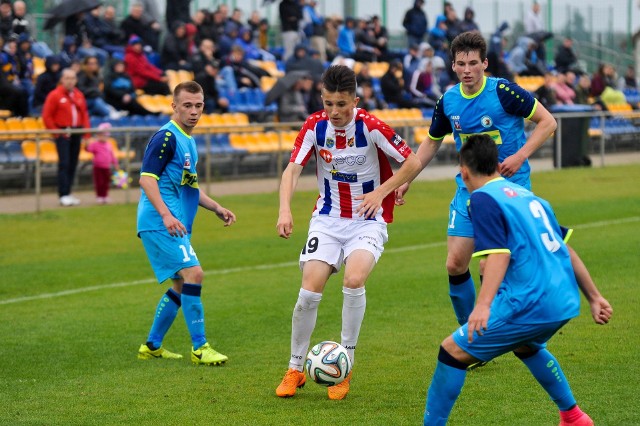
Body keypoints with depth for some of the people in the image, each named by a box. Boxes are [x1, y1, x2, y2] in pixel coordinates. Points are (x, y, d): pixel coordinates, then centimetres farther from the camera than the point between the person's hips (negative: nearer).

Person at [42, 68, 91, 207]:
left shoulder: (79, 95, 12)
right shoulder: (54, 95, -4)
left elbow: (84, 115, 14)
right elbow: (47, 116, -6)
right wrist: (57, 132, -9)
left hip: (76, 133, 5)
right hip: (63, 134, -5)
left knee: (73, 164, 7)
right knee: (64, 163, -11)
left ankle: (67, 193, 14)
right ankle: (64, 195, -13)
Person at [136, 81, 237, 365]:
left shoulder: (188, 140, 18)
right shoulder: (166, 137, -11)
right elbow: (147, 178, -19)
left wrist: (216, 208, 21)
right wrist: (166, 215, -29)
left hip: (176, 225, 10)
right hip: (159, 224, -10)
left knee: (181, 286, 14)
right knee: (193, 273, -18)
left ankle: (152, 346, 23)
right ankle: (199, 348, -14)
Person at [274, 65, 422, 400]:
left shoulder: (371, 127, -15)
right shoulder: (315, 126, -7)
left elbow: (412, 163, -7)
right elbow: (293, 168, -11)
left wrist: (381, 192, -16)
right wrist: (285, 210, -27)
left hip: (367, 221, -2)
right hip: (327, 219, 3)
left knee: (354, 281, -27)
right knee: (309, 291, -12)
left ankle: (345, 366, -9)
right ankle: (295, 370, 8)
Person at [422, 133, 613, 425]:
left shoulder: (483, 198, -5)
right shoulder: (528, 195, 19)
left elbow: (499, 254, -19)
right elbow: (565, 250, 22)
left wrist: (483, 304, -29)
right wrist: (594, 298, 27)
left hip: (530, 305, -9)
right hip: (566, 302, 9)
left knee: (453, 351, -2)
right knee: (525, 346, 37)